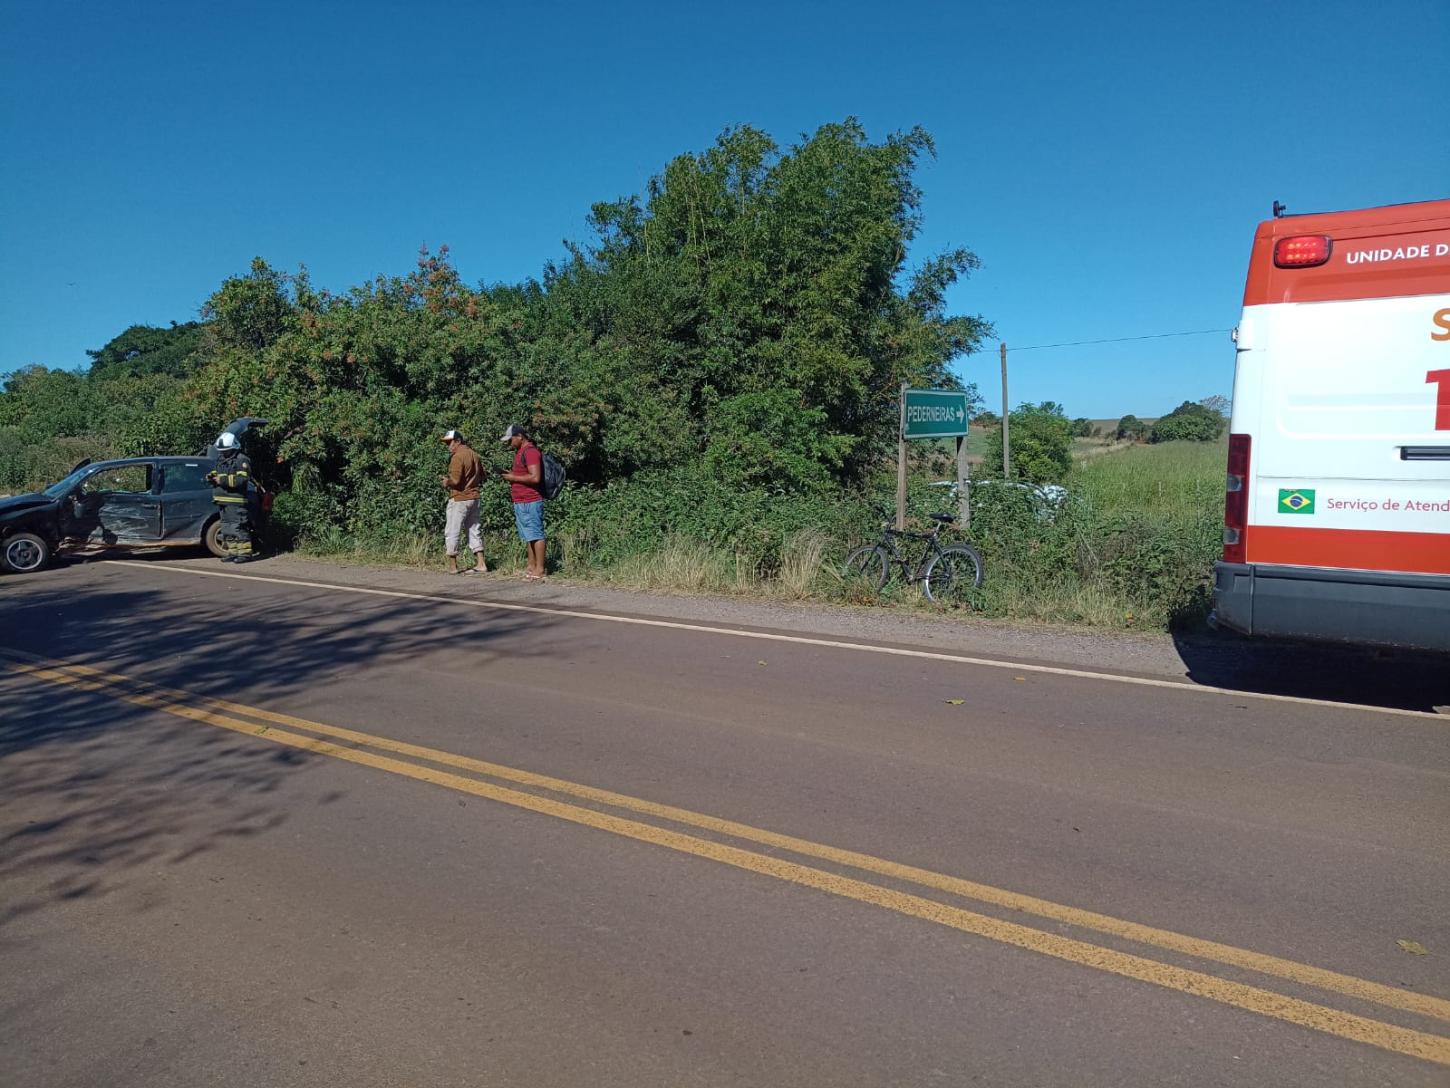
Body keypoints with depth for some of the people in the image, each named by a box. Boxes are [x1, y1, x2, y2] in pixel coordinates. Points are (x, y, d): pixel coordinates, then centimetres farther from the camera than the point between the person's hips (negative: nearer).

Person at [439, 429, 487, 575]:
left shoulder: (458, 456, -15)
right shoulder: (473, 454, 10)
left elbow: (455, 480, -22)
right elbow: (481, 476, 18)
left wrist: (446, 481, -3)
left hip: (459, 499, -8)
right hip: (473, 497, 8)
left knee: (451, 533, 1)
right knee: (474, 531, 11)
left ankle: (452, 566, 5)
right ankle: (480, 564, 8)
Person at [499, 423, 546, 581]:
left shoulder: (530, 451, -13)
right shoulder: (520, 451, 19)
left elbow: (535, 478, -22)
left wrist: (514, 478, -14)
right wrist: (510, 474, 12)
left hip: (530, 502, -11)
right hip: (520, 502, 11)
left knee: (535, 535, -7)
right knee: (528, 536, 13)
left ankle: (539, 570, -5)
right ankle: (532, 567, 19)